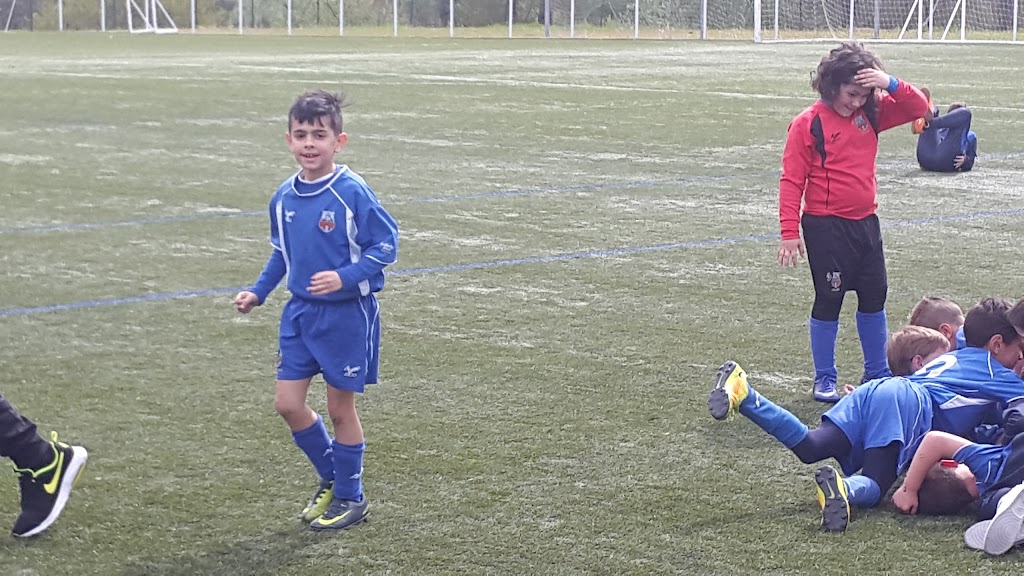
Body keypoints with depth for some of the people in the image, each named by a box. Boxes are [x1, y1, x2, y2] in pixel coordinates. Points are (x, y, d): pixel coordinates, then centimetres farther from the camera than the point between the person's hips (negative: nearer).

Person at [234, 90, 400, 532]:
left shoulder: (352, 192, -17)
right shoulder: (284, 197, 2)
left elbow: (386, 244, -14)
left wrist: (345, 278, -24)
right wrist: (257, 292, 9)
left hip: (347, 315, -6)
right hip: (300, 312, 6)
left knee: (340, 407, 4)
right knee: (287, 403, 4)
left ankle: (350, 497, 23)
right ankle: (331, 478, 27)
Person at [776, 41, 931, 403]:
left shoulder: (870, 114, 5)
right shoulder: (808, 123, -11)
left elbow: (919, 108, 5)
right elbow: (792, 180, -12)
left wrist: (891, 84, -14)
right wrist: (790, 232, -17)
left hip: (865, 223, 6)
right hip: (825, 227, -6)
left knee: (874, 297, 12)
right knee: (829, 301, 1)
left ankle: (876, 373, 27)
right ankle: (824, 380, 13)